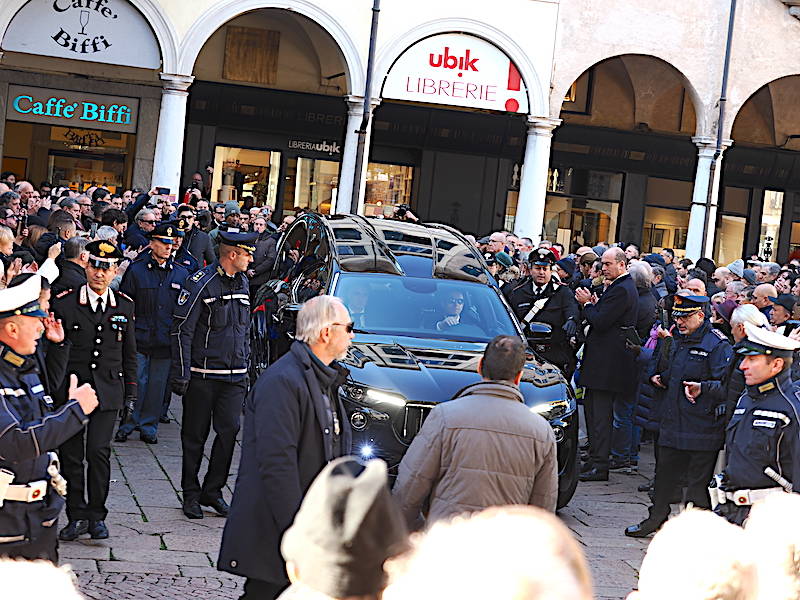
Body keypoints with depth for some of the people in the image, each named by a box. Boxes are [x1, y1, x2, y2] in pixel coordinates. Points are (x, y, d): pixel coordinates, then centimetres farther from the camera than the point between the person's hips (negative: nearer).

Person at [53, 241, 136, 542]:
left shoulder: (124, 306, 7)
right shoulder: (64, 302, -2)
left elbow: (129, 353, 14)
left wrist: (130, 390, 11)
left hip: (107, 390, 1)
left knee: (99, 452, -6)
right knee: (71, 454, 2)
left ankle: (96, 515, 7)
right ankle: (76, 515, 14)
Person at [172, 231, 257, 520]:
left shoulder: (242, 282, 12)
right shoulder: (200, 284, -10)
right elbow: (182, 330, -10)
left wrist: (245, 368, 17)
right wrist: (181, 375, -13)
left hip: (234, 377, 6)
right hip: (202, 375, -5)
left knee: (229, 431, -1)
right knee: (195, 436, 4)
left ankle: (213, 491, 12)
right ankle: (191, 494, 15)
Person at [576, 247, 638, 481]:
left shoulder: (621, 290, -16)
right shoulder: (624, 286, 17)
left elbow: (600, 322, -21)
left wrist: (587, 304, -7)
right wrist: (594, 304, 5)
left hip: (607, 361, -11)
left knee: (601, 412, -8)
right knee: (592, 407, 14)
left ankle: (599, 466, -5)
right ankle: (595, 458, 21)